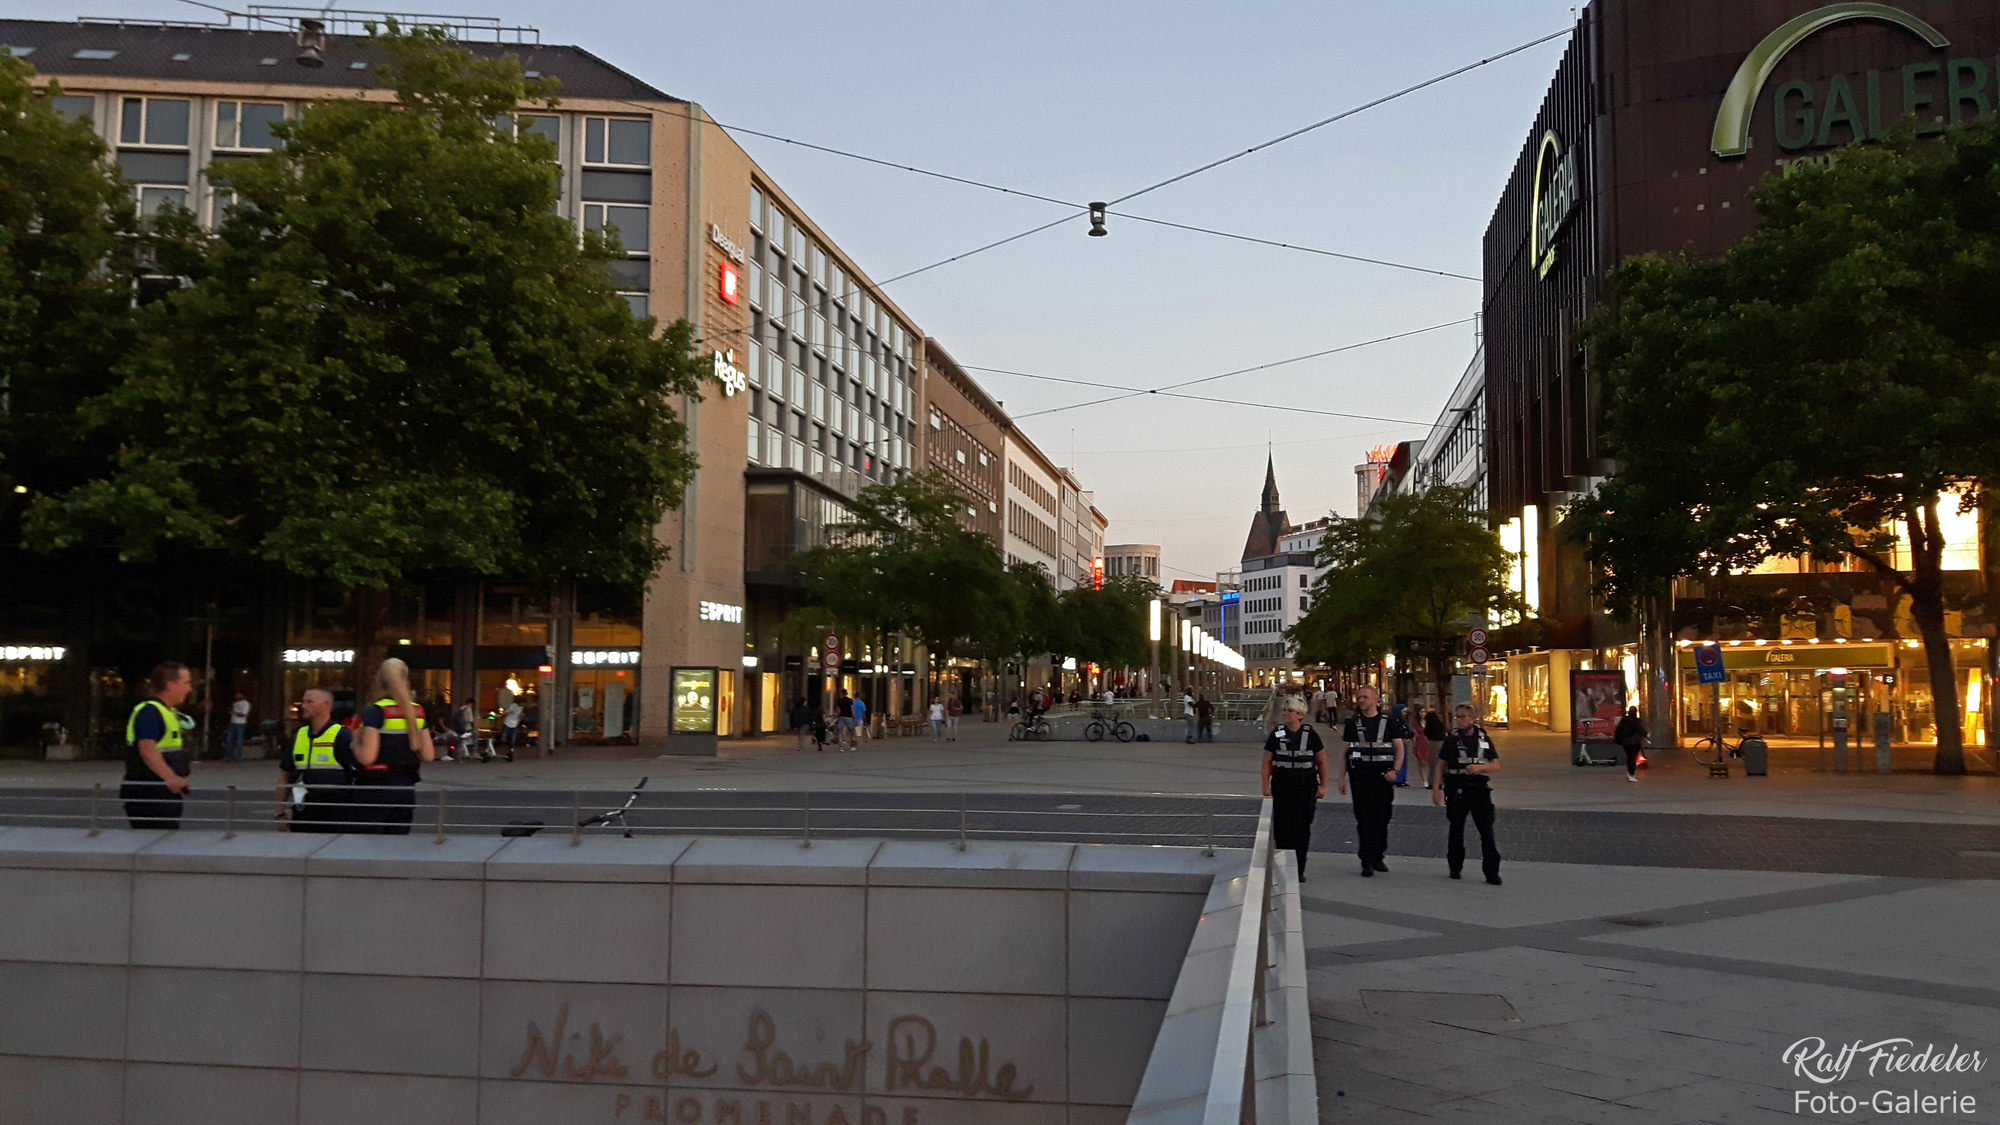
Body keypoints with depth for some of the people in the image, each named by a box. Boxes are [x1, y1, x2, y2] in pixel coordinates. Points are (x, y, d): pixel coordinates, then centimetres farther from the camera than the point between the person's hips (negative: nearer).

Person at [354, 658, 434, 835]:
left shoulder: (375, 712, -11)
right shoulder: (417, 712, 6)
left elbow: (367, 757, -17)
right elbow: (427, 755, 7)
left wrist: (355, 745, 2)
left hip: (376, 789, -5)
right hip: (406, 789, 5)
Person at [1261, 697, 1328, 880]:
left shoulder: (1310, 734, 2)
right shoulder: (1277, 734, 3)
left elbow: (1322, 762, 6)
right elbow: (1267, 761, 5)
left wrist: (1323, 786, 0)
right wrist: (1266, 785, -2)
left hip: (1305, 785, 0)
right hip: (1282, 784, 0)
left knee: (1302, 827, 2)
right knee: (1282, 826, -2)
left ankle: (1299, 870, 12)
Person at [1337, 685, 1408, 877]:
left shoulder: (1389, 721, 5)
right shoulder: (1352, 723, 8)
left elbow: (1399, 747, 3)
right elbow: (1345, 751, 9)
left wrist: (1395, 770, -11)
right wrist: (1342, 778, 2)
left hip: (1383, 775, 0)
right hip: (1360, 775, 0)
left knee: (1383, 817, 7)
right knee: (1365, 818, -4)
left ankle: (1378, 857, 22)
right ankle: (1367, 862, -3)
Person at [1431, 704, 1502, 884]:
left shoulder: (1483, 739, 7)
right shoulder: (1452, 739, 4)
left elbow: (1496, 765, 7)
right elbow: (1440, 765, 5)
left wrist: (1479, 767, -13)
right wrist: (1437, 787, -5)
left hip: (1479, 788, 1)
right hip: (1457, 789, 0)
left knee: (1487, 830, -4)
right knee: (1456, 829, 7)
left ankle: (1491, 871, 0)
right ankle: (1455, 868, 19)